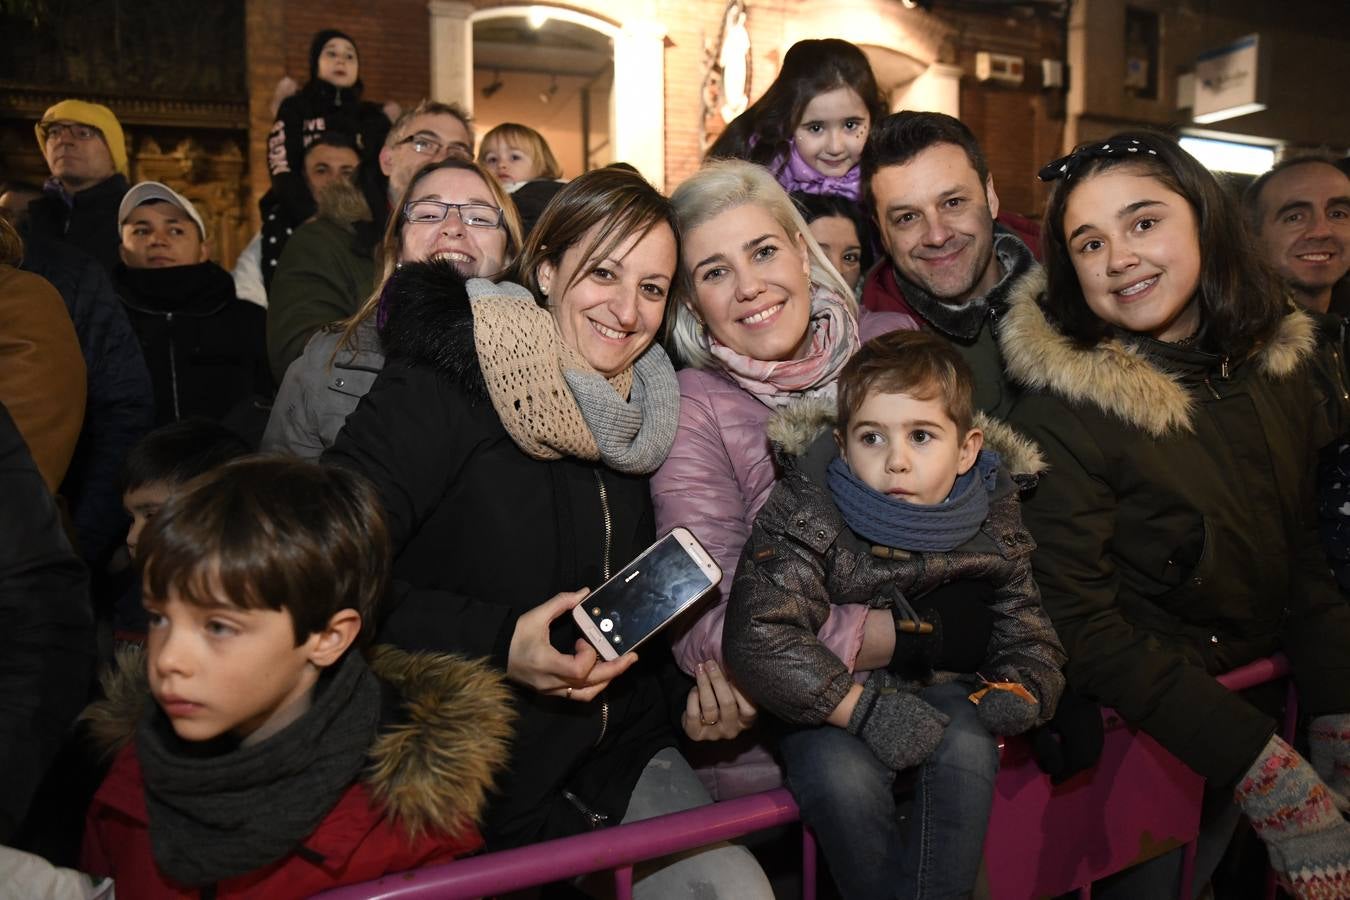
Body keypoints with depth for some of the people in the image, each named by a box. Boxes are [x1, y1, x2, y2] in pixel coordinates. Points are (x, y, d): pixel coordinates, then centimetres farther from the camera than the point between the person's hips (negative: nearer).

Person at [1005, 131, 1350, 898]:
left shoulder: (1284, 361, 0)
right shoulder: (1061, 415, -18)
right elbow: (1087, 627, -19)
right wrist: (1271, 774, -22)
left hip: (1273, 683, 6)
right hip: (1144, 716, -5)